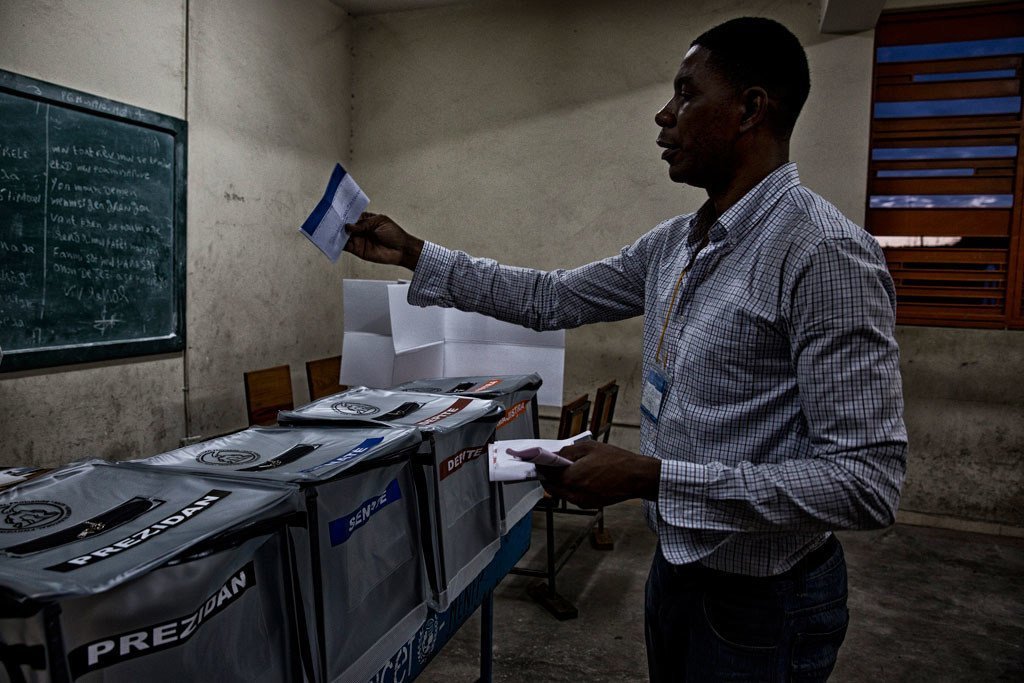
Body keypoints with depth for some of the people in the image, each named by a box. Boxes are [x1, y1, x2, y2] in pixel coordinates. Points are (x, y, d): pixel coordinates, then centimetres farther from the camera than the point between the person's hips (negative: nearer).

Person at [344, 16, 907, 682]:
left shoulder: (824, 251, -24)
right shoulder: (674, 243, 2)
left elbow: (869, 480, -26)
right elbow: (552, 298, 10)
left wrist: (651, 478, -28)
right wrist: (411, 252, 9)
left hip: (762, 602, -7)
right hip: (676, 565, 7)